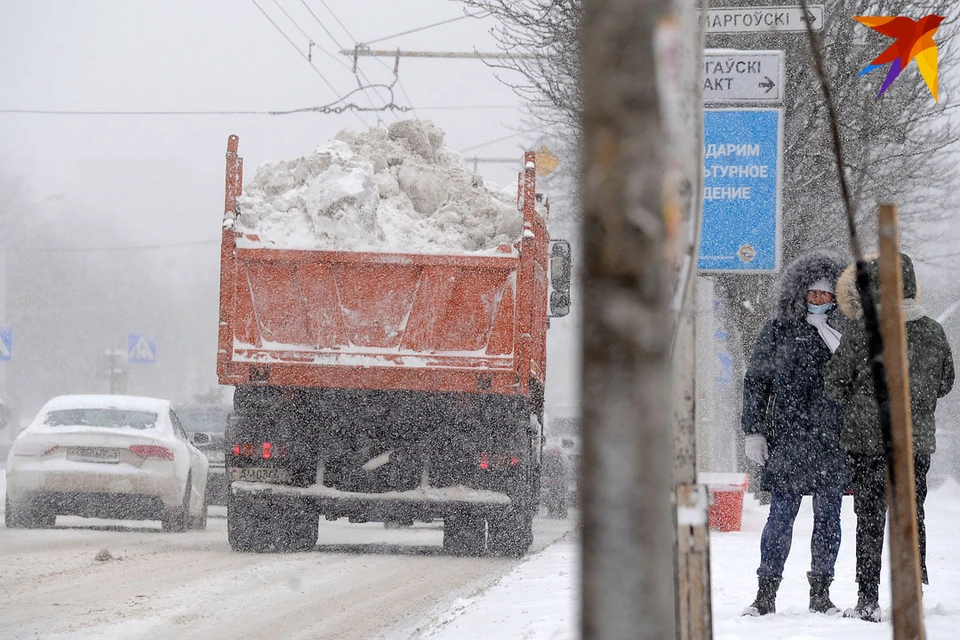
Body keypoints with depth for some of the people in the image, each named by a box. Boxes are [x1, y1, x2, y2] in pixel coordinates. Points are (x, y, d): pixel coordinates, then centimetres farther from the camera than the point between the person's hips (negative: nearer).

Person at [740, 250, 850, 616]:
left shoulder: (845, 334, 9)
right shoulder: (779, 331, 5)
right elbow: (755, 382, 6)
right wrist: (754, 431, 0)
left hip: (833, 443, 2)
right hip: (787, 442, -2)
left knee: (828, 517, 5)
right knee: (780, 517, -4)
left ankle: (821, 592, 13)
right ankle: (766, 593, 2)